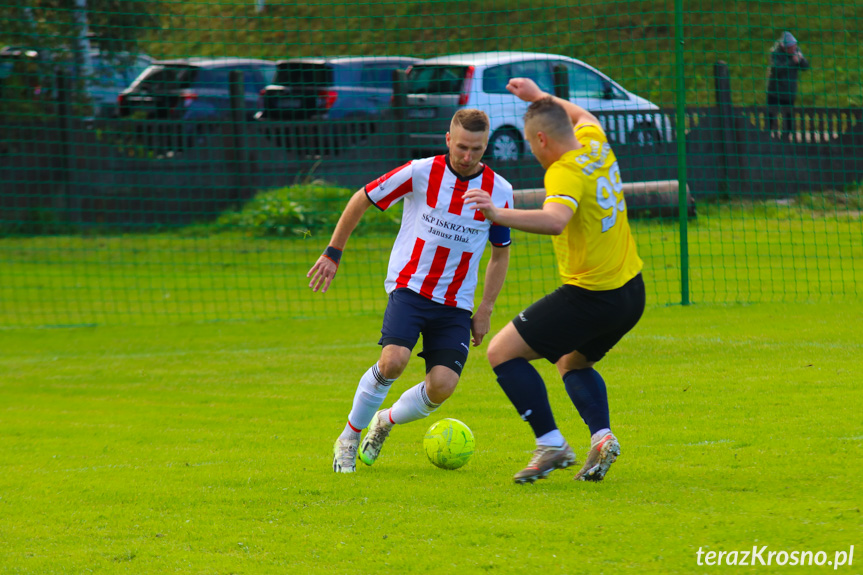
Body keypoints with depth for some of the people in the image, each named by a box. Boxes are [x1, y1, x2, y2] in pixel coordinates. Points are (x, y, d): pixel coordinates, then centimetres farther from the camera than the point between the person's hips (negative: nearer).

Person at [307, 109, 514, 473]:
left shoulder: (498, 191, -1)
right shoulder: (421, 173, -8)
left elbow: (501, 253, 14)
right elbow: (362, 200, 4)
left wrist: (486, 310, 8)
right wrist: (333, 253, 6)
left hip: (455, 303, 3)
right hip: (409, 286, -2)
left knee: (442, 385, -15)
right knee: (394, 360, -27)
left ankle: (385, 421, 18)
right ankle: (348, 440, -4)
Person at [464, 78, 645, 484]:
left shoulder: (565, 172, -20)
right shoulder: (595, 146, 5)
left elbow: (555, 220, -41)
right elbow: (583, 117, 32)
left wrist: (499, 215, -50)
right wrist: (540, 97, 37)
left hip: (590, 295, -9)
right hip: (631, 292, 9)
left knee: (502, 352, -2)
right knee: (572, 362, 31)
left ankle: (551, 444, -7)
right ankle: (601, 435, 7)